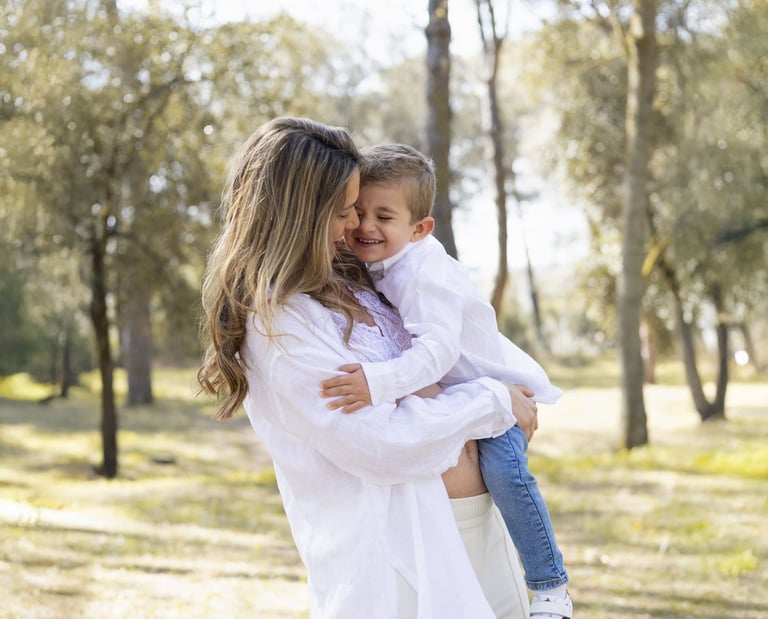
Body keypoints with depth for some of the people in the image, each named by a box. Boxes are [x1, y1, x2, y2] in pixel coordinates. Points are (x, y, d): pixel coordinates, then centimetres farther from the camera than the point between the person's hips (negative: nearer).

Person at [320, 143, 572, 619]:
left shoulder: (422, 273, -32)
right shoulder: (377, 264, -5)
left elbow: (438, 349, -46)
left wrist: (378, 383, -58)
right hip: (453, 390, 10)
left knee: (502, 464, -29)